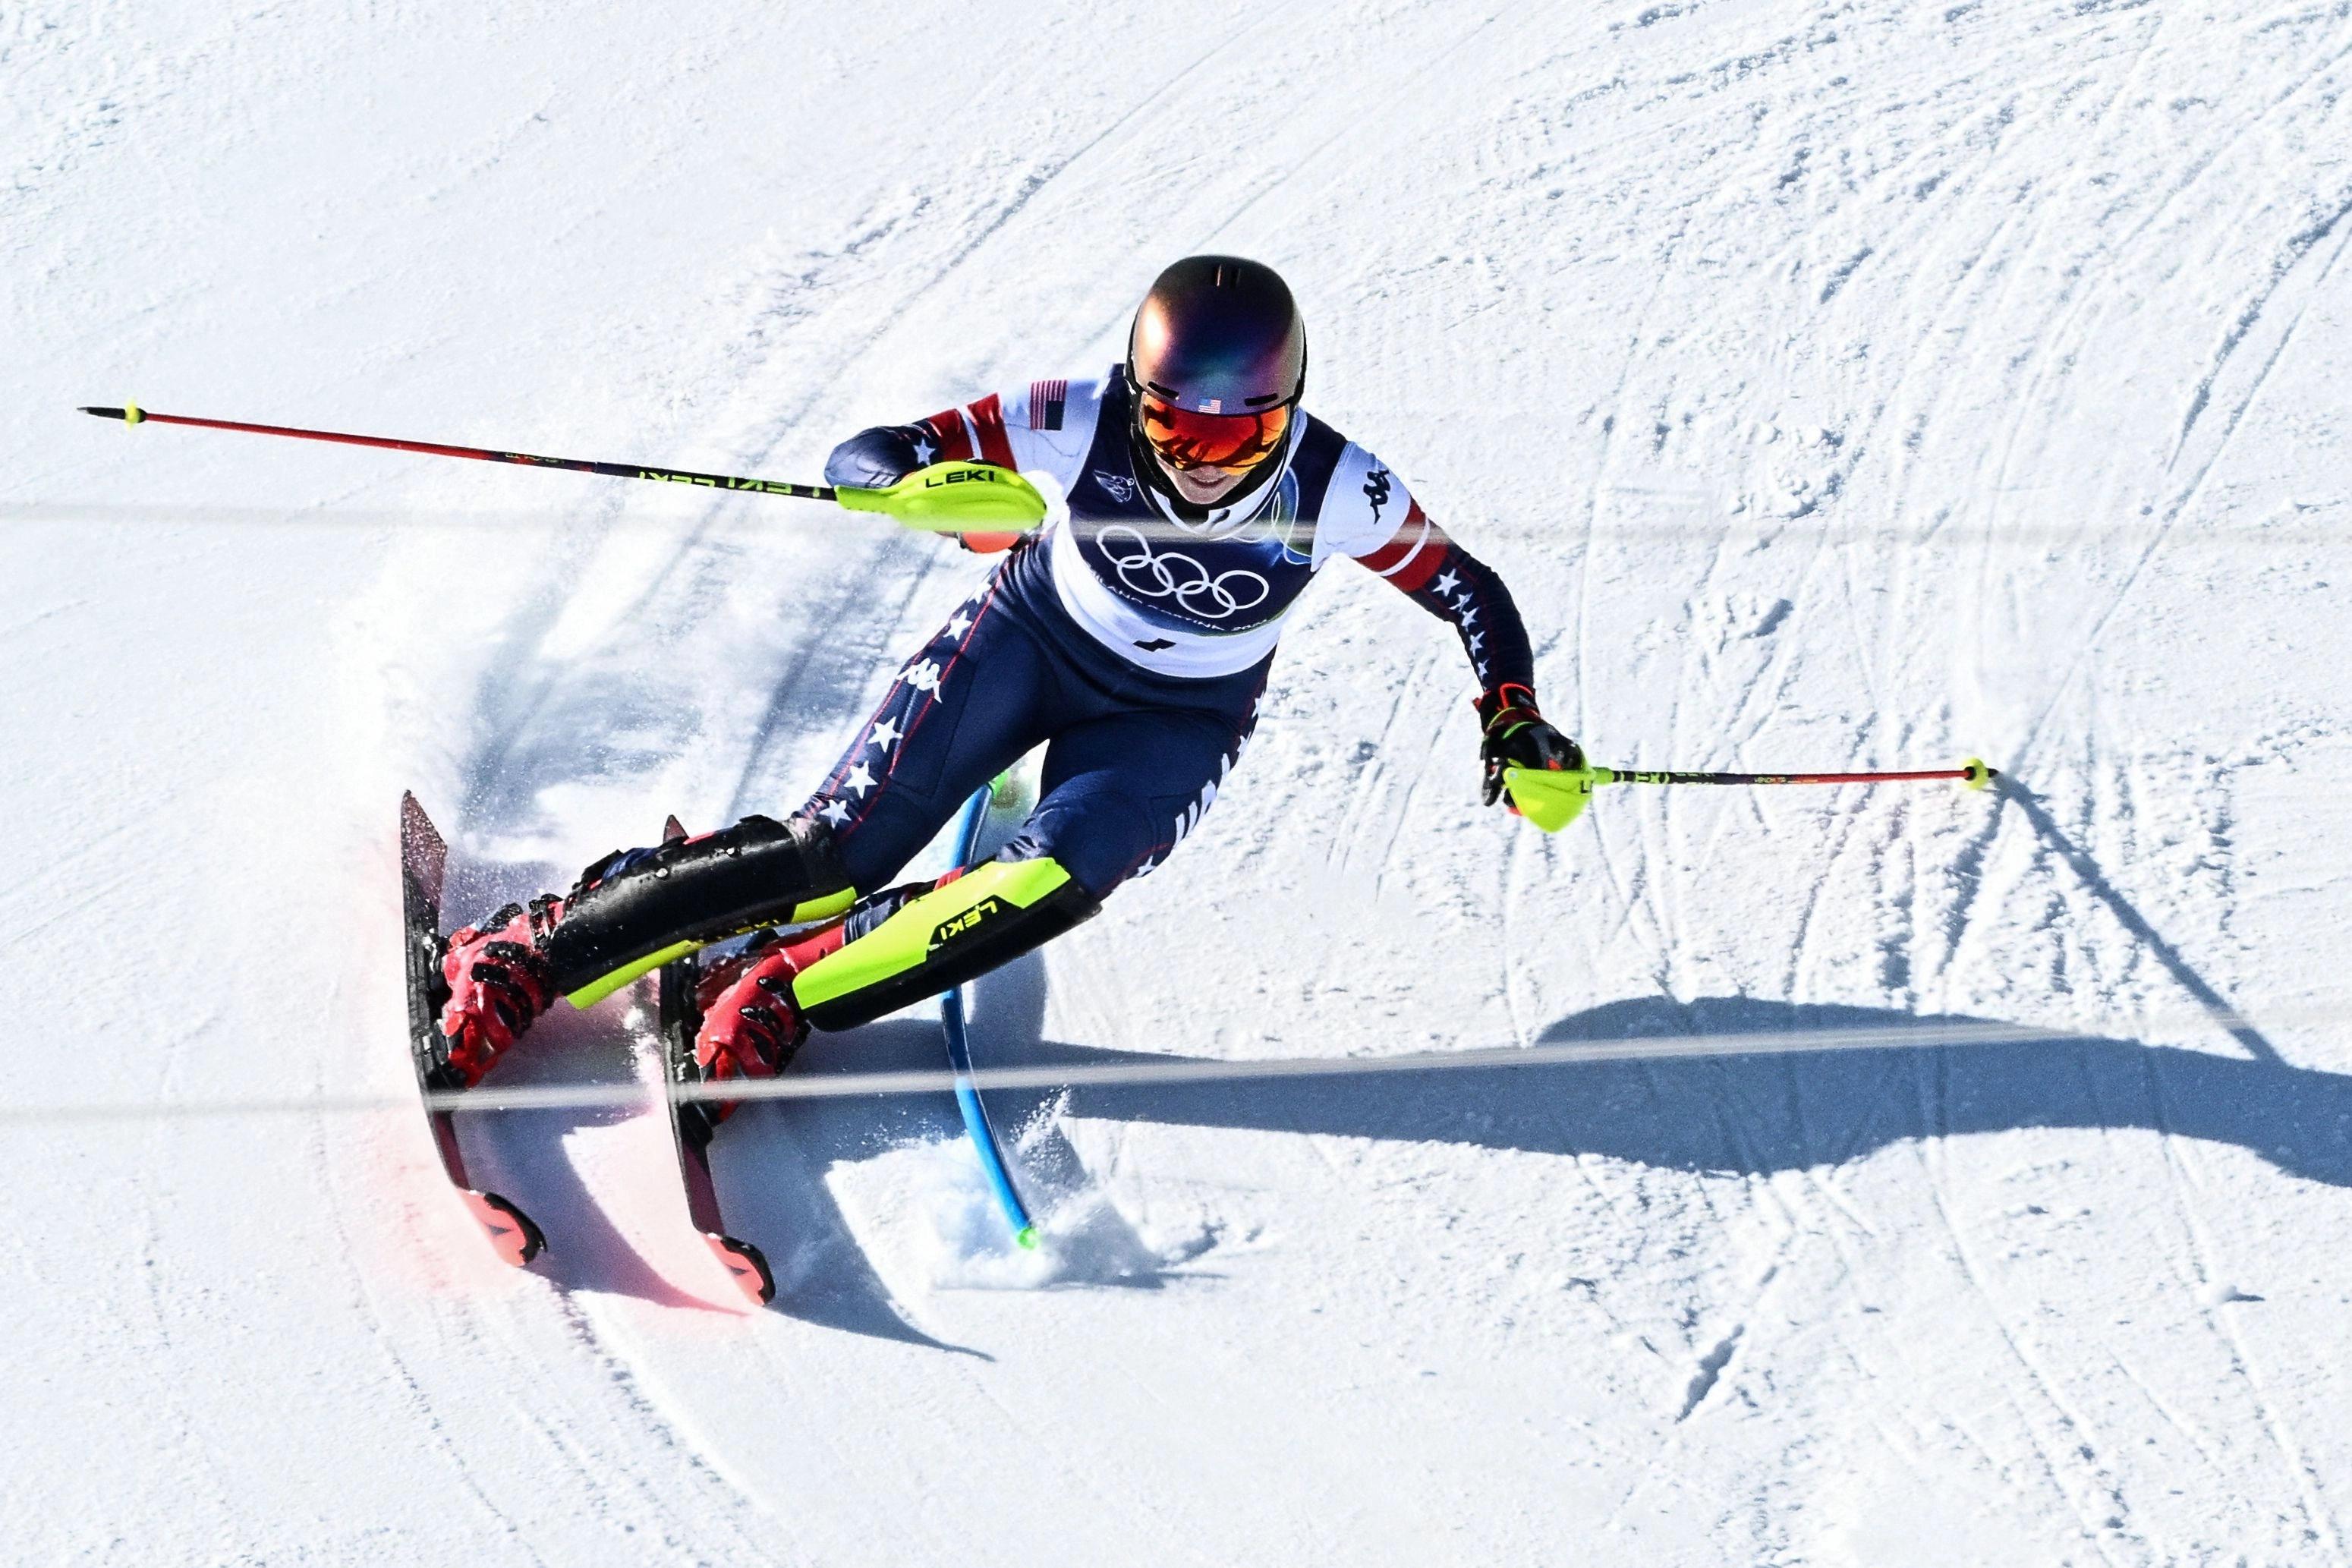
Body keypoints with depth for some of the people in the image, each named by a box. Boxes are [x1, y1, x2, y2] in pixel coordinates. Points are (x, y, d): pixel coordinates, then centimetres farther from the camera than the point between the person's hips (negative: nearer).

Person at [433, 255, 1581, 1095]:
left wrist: (1515, 725, -25)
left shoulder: (1337, 493, -28)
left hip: (1175, 725, 1)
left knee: (1050, 884, -31)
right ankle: (525, 954, -5)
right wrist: (928, 484, -48)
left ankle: (775, 993, -20)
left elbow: (1470, 593, -10)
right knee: (835, 856, -15)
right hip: (1033, 635, 0)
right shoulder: (1087, 423, -28)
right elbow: (858, 460, -25)